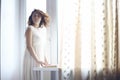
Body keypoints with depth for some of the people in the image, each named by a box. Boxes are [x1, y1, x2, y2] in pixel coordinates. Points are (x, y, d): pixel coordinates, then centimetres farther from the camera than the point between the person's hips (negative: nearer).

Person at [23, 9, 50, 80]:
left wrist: (45, 59, 14)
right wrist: (37, 60, -19)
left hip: (40, 58, 7)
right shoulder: (30, 29, -8)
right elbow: (29, 46, -15)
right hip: (32, 58, -6)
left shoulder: (44, 29, 11)